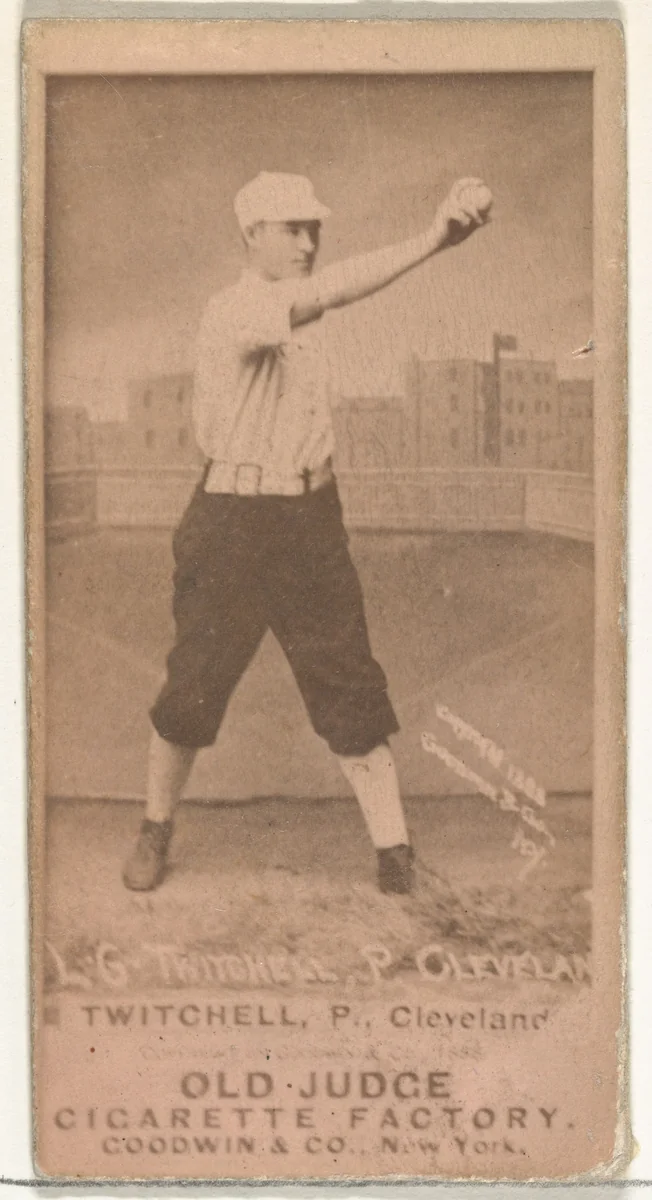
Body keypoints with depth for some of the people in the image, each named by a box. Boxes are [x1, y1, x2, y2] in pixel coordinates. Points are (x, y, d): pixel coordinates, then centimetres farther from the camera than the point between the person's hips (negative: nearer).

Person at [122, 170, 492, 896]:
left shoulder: (291, 305, 11)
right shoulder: (233, 312, -19)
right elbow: (318, 298, -34)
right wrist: (429, 243, -43)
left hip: (313, 517, 6)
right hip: (233, 523, -6)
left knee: (350, 685, 0)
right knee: (194, 689, 3)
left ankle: (396, 858, 0)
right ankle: (156, 830, 27)